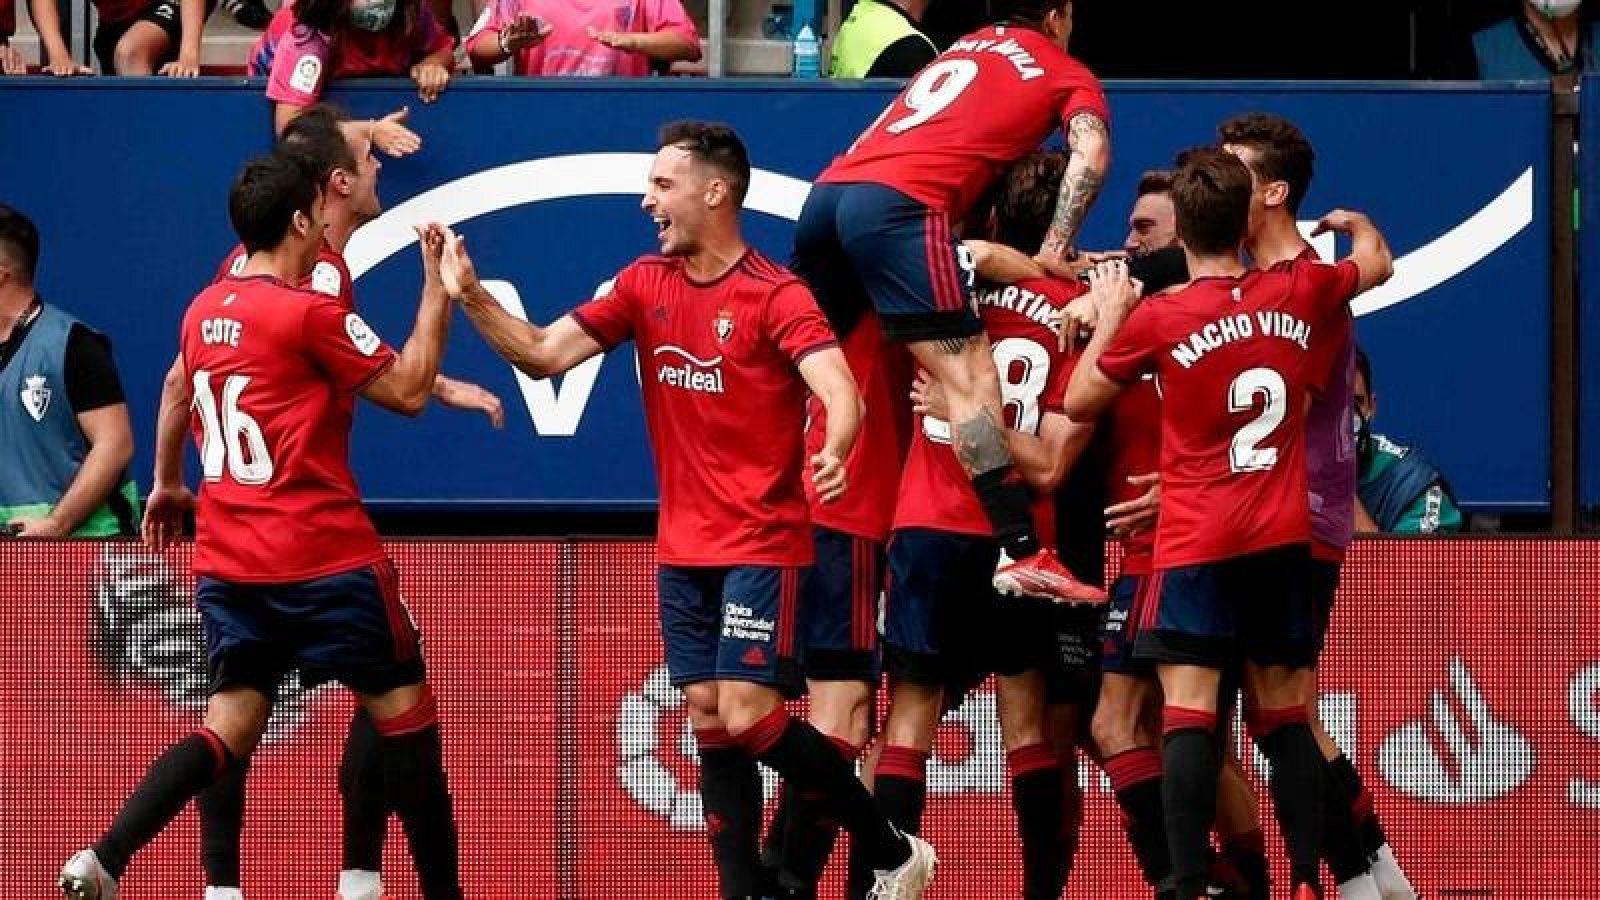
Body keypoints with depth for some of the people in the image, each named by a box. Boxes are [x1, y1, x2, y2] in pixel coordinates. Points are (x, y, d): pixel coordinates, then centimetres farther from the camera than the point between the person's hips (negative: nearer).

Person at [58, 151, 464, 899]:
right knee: (405, 713, 6)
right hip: (323, 556, -7)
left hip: (224, 563, 7)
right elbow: (408, 390, -7)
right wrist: (437, 287, 1)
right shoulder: (309, 314, -13)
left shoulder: (204, 311, 10)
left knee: (229, 727, 7)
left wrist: (167, 486, 47)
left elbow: (178, 387, 30)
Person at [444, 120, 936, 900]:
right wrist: (470, 297, -6)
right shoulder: (645, 286, 7)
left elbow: (839, 390, -25)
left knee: (748, 718, -14)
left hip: (762, 544, -7)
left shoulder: (777, 295, -12)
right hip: (683, 548, 7)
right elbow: (544, 354, 8)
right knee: (709, 723, 4)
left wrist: (834, 452, -47)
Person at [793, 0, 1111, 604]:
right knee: (971, 378, -11)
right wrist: (1054, 251, -1)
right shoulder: (1069, 76, 16)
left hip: (827, 192, 7)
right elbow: (1090, 156, -1)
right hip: (900, 207, -7)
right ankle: (1020, 553, -20)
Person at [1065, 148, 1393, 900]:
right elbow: (1375, 262, 25)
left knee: (1187, 716, -10)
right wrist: (1351, 223, 46)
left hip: (1195, 548, -4)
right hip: (1283, 542, 4)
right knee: (1284, 716, 11)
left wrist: (1109, 315, 17)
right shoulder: (1300, 295, 2)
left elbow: (1078, 402, 6)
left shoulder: (1157, 322, -10)